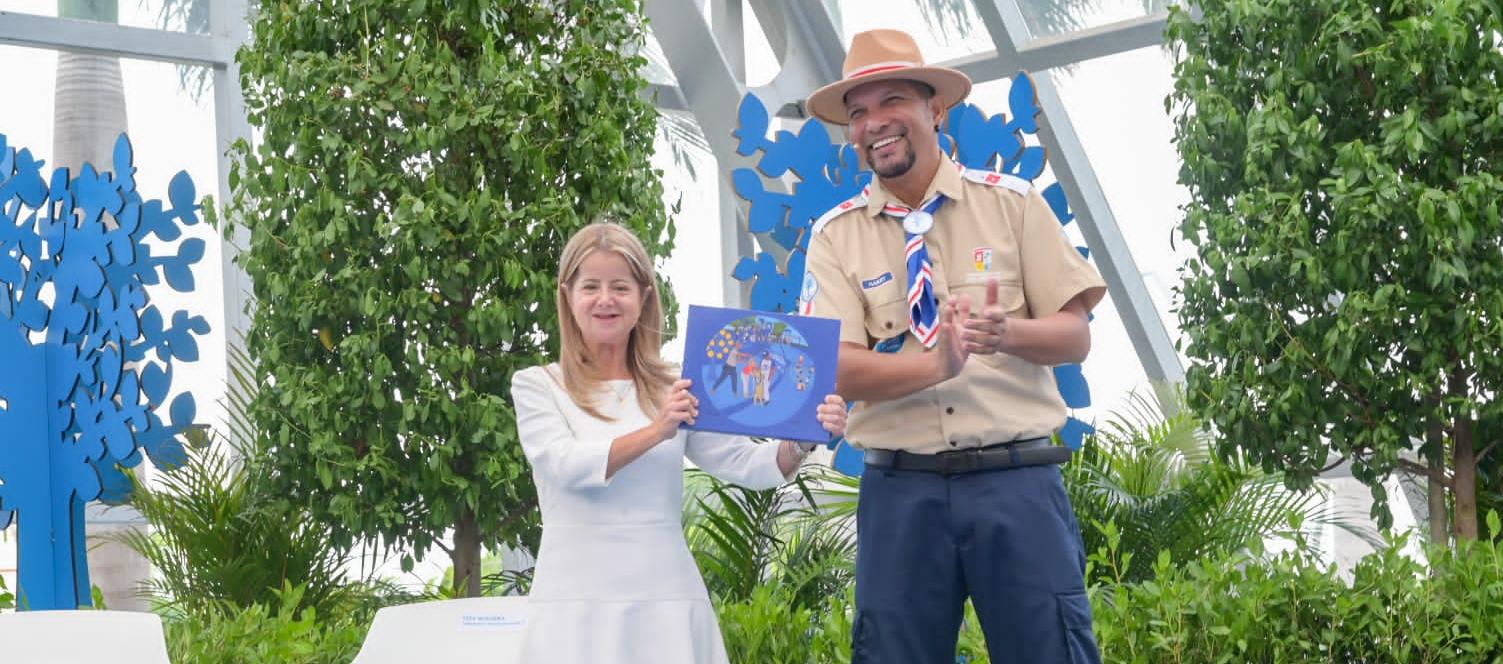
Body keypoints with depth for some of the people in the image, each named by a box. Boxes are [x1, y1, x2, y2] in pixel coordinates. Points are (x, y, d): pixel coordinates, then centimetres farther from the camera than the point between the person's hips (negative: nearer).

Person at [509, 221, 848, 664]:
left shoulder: (672, 390, 11)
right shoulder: (537, 386, 4)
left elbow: (743, 465, 2)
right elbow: (566, 465, -12)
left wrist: (802, 441, -16)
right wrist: (655, 431, -22)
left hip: (667, 597, 2)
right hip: (579, 600, -2)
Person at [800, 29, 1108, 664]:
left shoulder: (1012, 203, 4)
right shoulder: (835, 235, 5)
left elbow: (1075, 336, 2)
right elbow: (838, 369, -7)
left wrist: (1006, 335, -20)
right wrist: (937, 362, -24)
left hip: (1017, 479, -1)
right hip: (901, 490, 1)